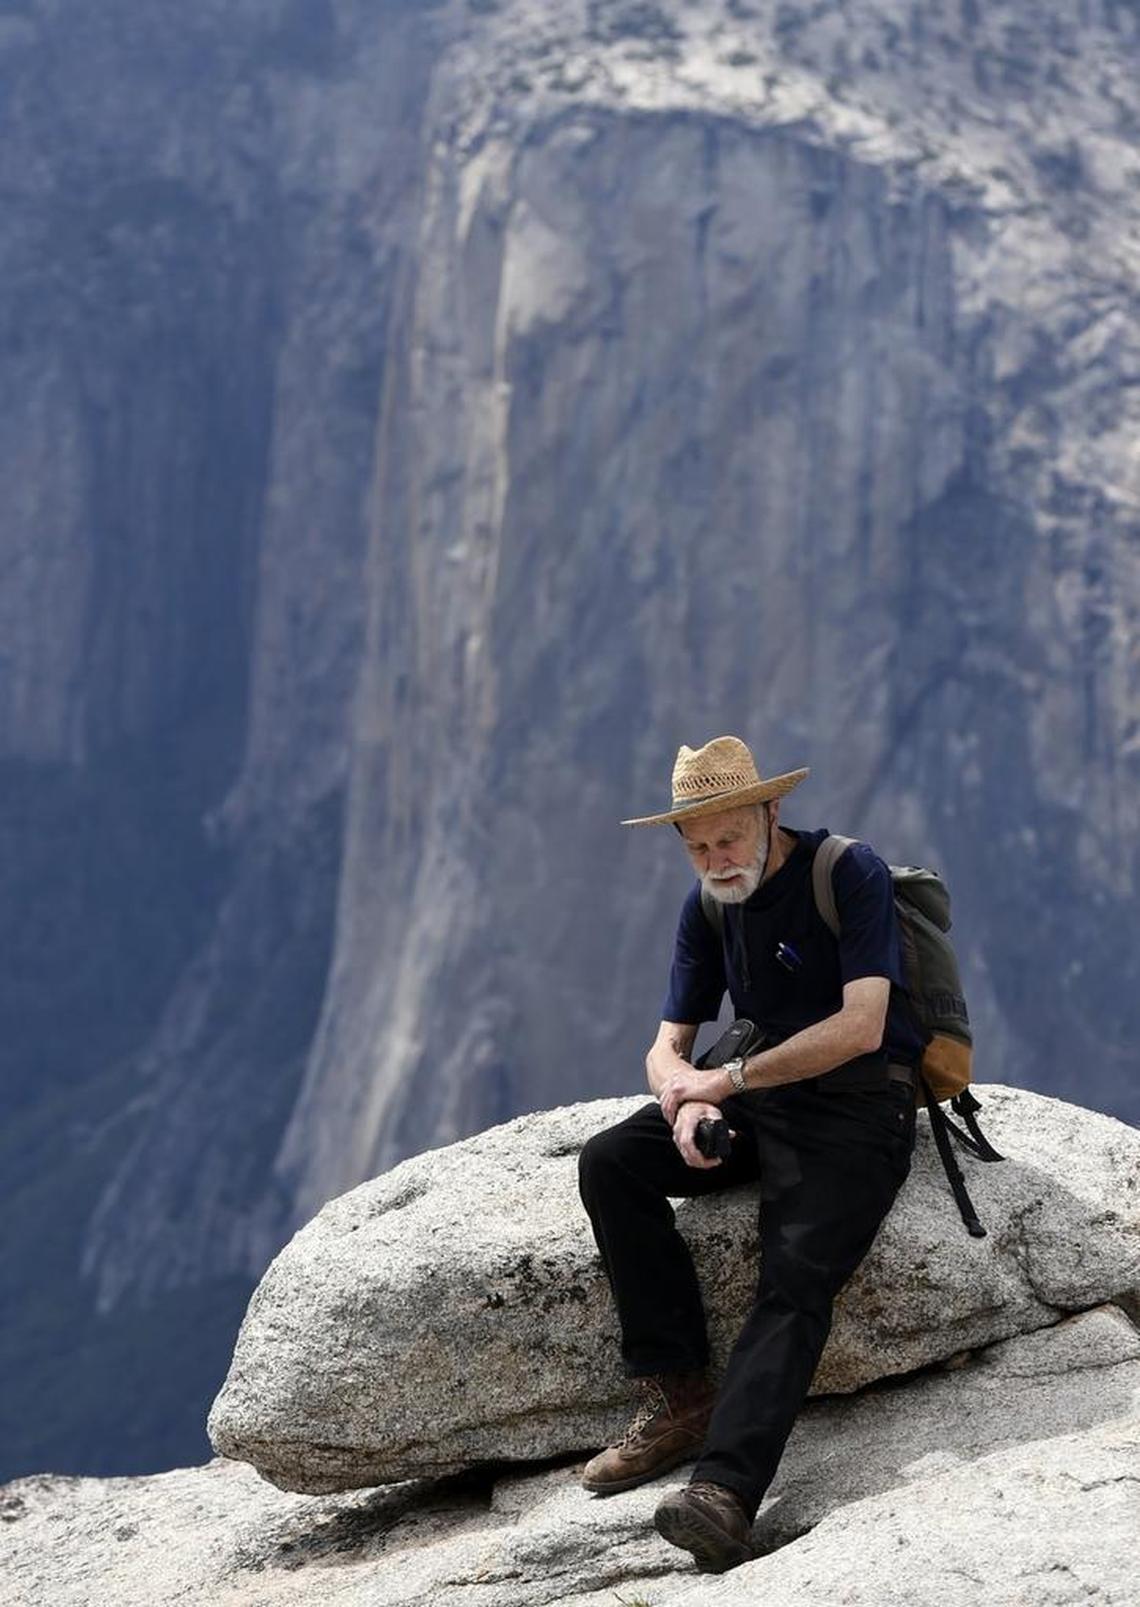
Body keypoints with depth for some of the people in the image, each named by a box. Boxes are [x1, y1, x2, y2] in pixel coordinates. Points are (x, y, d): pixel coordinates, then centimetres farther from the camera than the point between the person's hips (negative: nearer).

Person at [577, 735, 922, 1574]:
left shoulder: (851, 873, -9)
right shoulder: (708, 904, 11)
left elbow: (861, 1026, -18)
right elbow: (670, 1043, 11)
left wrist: (729, 1079, -18)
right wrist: (686, 1104, -14)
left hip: (862, 1102, -7)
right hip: (762, 1096, 7)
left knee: (795, 1281, -27)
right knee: (610, 1164, -14)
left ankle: (725, 1489, -44)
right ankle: (678, 1400, -15)